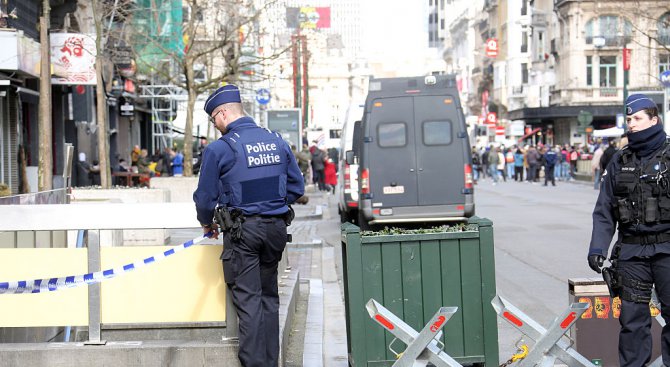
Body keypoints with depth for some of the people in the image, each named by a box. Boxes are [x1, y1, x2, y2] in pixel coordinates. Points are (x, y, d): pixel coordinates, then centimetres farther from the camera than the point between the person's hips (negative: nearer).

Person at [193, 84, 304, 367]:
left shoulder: (218, 149, -10)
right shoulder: (278, 142, 6)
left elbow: (205, 196, -3)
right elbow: (296, 187, 11)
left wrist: (207, 224, 15)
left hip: (243, 230, -5)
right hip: (277, 228, 5)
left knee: (248, 299, 0)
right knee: (269, 296, 15)